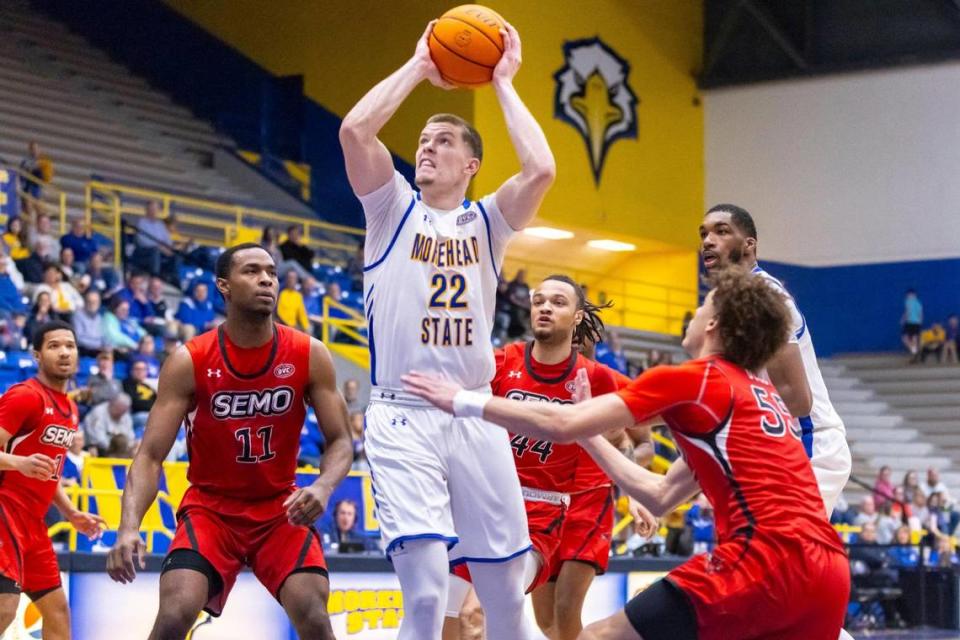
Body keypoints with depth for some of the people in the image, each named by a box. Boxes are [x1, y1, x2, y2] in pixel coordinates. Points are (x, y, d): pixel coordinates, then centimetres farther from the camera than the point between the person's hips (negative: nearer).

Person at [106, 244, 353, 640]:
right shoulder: (188, 362, -14)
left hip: (281, 508, 1)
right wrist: (128, 528, -31)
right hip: (210, 506, -1)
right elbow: (150, 455, -15)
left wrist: (323, 487, -27)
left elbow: (339, 441, -3)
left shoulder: (309, 356, -10)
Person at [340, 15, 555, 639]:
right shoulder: (394, 209, 8)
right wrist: (419, 66, 0)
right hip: (404, 417, -3)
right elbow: (355, 130, -9)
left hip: (476, 417, 3)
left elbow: (542, 170, -9)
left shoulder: (485, 222, 11)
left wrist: (504, 83, 1)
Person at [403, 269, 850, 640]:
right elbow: (660, 496, 29)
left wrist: (463, 401, 9)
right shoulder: (760, 395, 26)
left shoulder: (692, 378, 2)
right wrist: (590, 430, 33)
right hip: (827, 569, 9)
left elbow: (560, 425, -1)